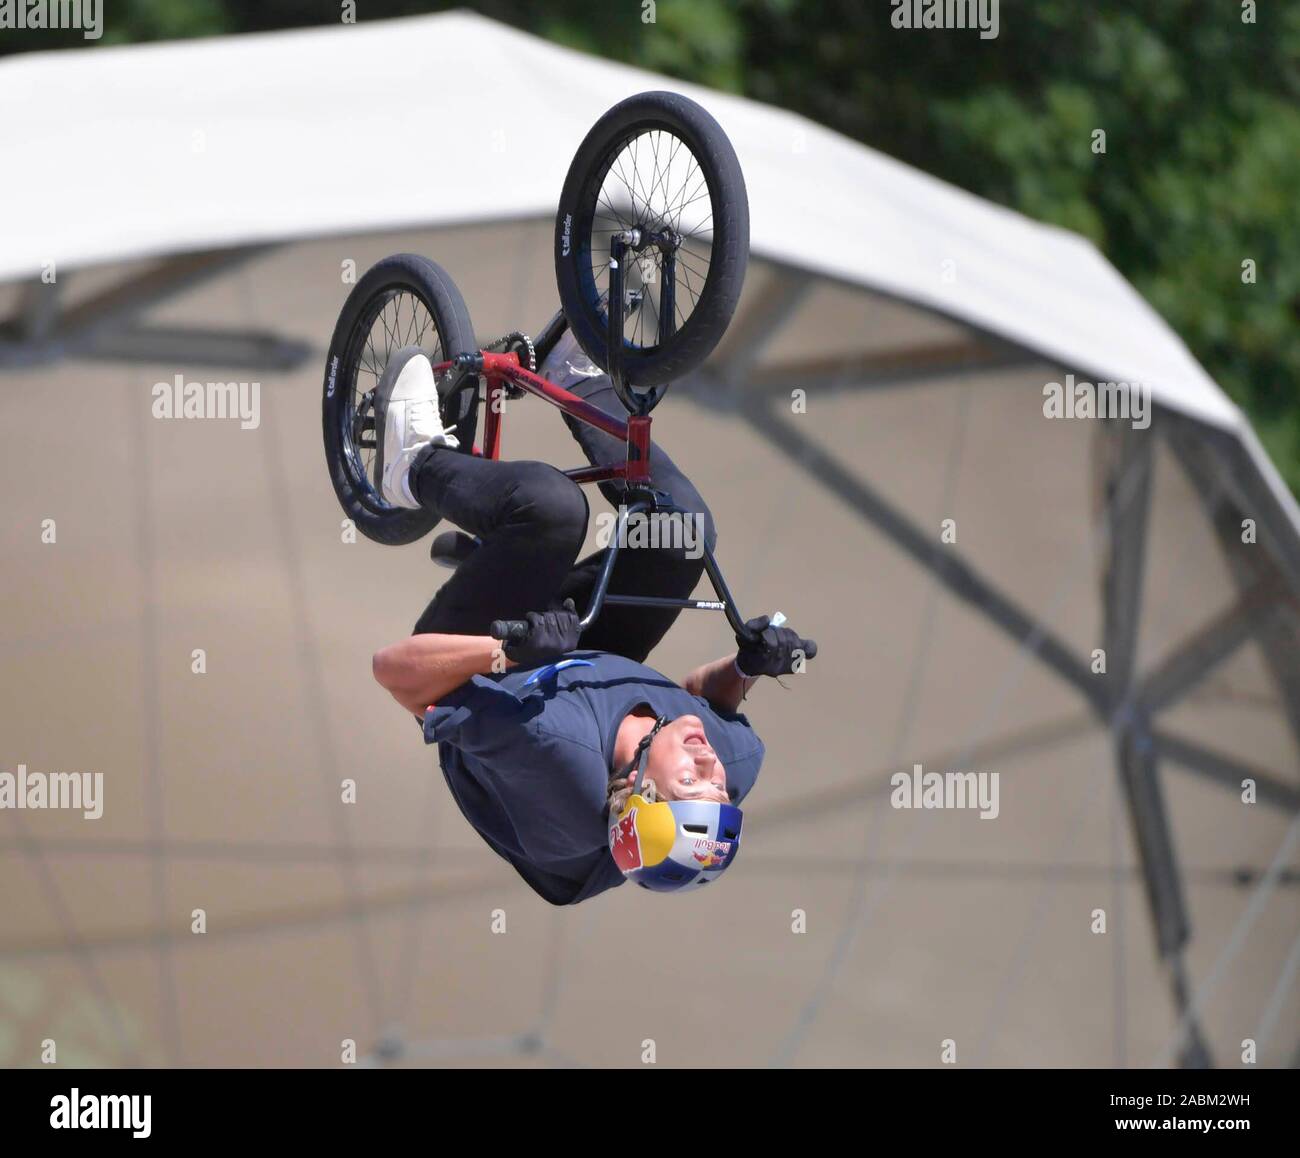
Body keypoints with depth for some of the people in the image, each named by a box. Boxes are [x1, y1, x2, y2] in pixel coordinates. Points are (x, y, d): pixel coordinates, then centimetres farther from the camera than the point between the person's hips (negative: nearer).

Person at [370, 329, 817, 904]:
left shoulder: (552, 755, -50)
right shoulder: (739, 761, -32)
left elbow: (393, 667, -44)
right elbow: (703, 694, -5)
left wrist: (506, 651, -55)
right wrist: (749, 663, -25)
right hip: (590, 660, 5)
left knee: (552, 505, -26)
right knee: (685, 530, -11)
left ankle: (420, 463, 11)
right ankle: (579, 384, 21)